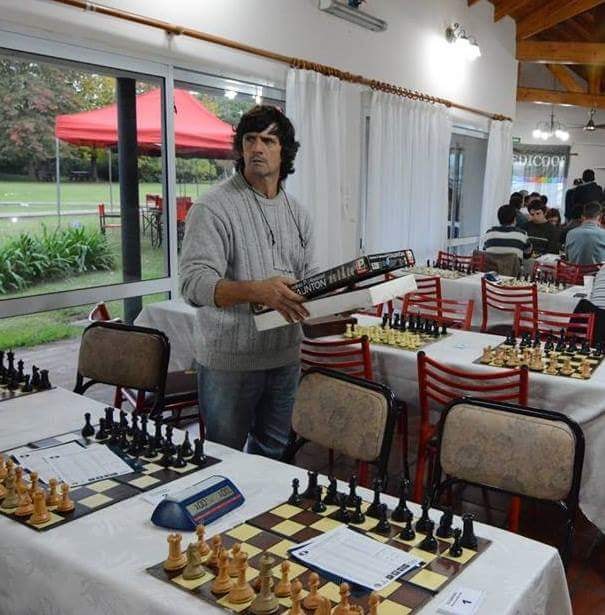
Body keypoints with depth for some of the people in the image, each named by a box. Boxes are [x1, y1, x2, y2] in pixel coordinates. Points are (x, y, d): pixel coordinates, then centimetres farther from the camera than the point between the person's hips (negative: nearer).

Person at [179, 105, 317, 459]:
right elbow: (194, 283, -23)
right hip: (229, 360, -6)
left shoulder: (297, 213, 10)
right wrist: (257, 291, -38)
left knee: (273, 452, 22)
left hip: (285, 355, 6)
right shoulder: (214, 208, -13)